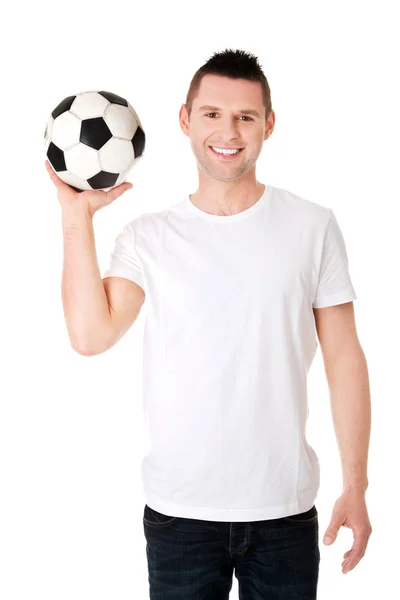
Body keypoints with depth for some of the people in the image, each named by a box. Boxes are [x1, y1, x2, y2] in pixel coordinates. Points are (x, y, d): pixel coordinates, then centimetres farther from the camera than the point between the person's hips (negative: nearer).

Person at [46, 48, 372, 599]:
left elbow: (344, 357, 1)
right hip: (179, 509, 0)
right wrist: (77, 216, -10)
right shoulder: (148, 237, 0)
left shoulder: (313, 226, -1)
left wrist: (356, 487, -1)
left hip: (286, 510, 0)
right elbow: (91, 335, -13)